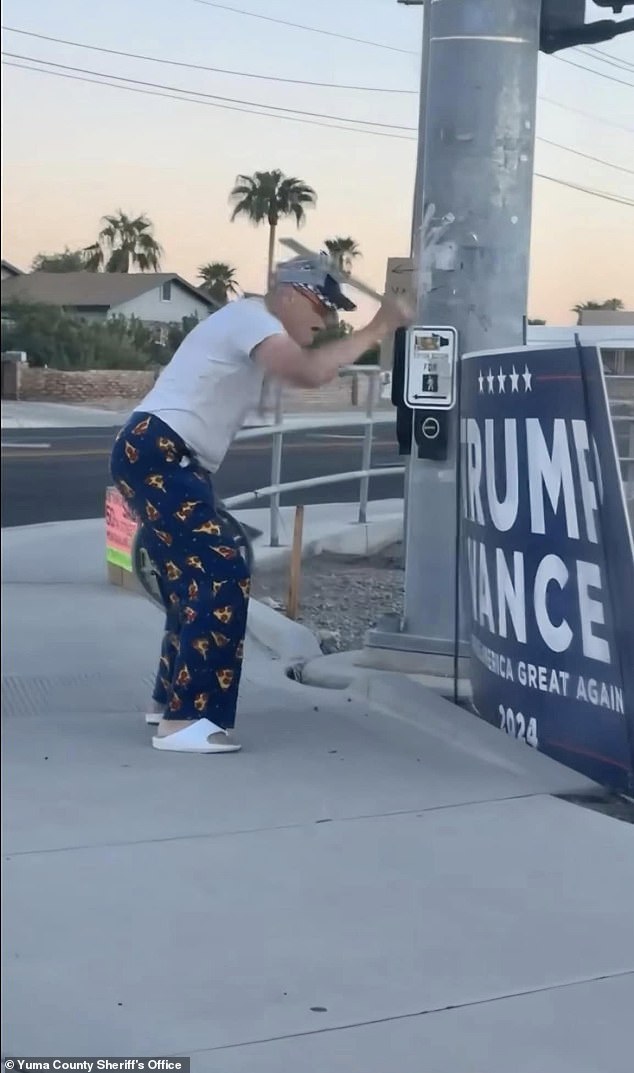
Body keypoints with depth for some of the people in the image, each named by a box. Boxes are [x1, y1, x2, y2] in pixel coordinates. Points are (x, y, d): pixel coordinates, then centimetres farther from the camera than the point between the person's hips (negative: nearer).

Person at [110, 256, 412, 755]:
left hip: (166, 461, 11)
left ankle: (171, 698, 29)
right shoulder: (251, 317, -11)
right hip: (156, 456, -11)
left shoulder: (252, 329, 23)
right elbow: (309, 373, -26)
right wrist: (376, 330, -19)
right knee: (221, 579, -15)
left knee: (198, 578, 18)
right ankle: (183, 720, -16)